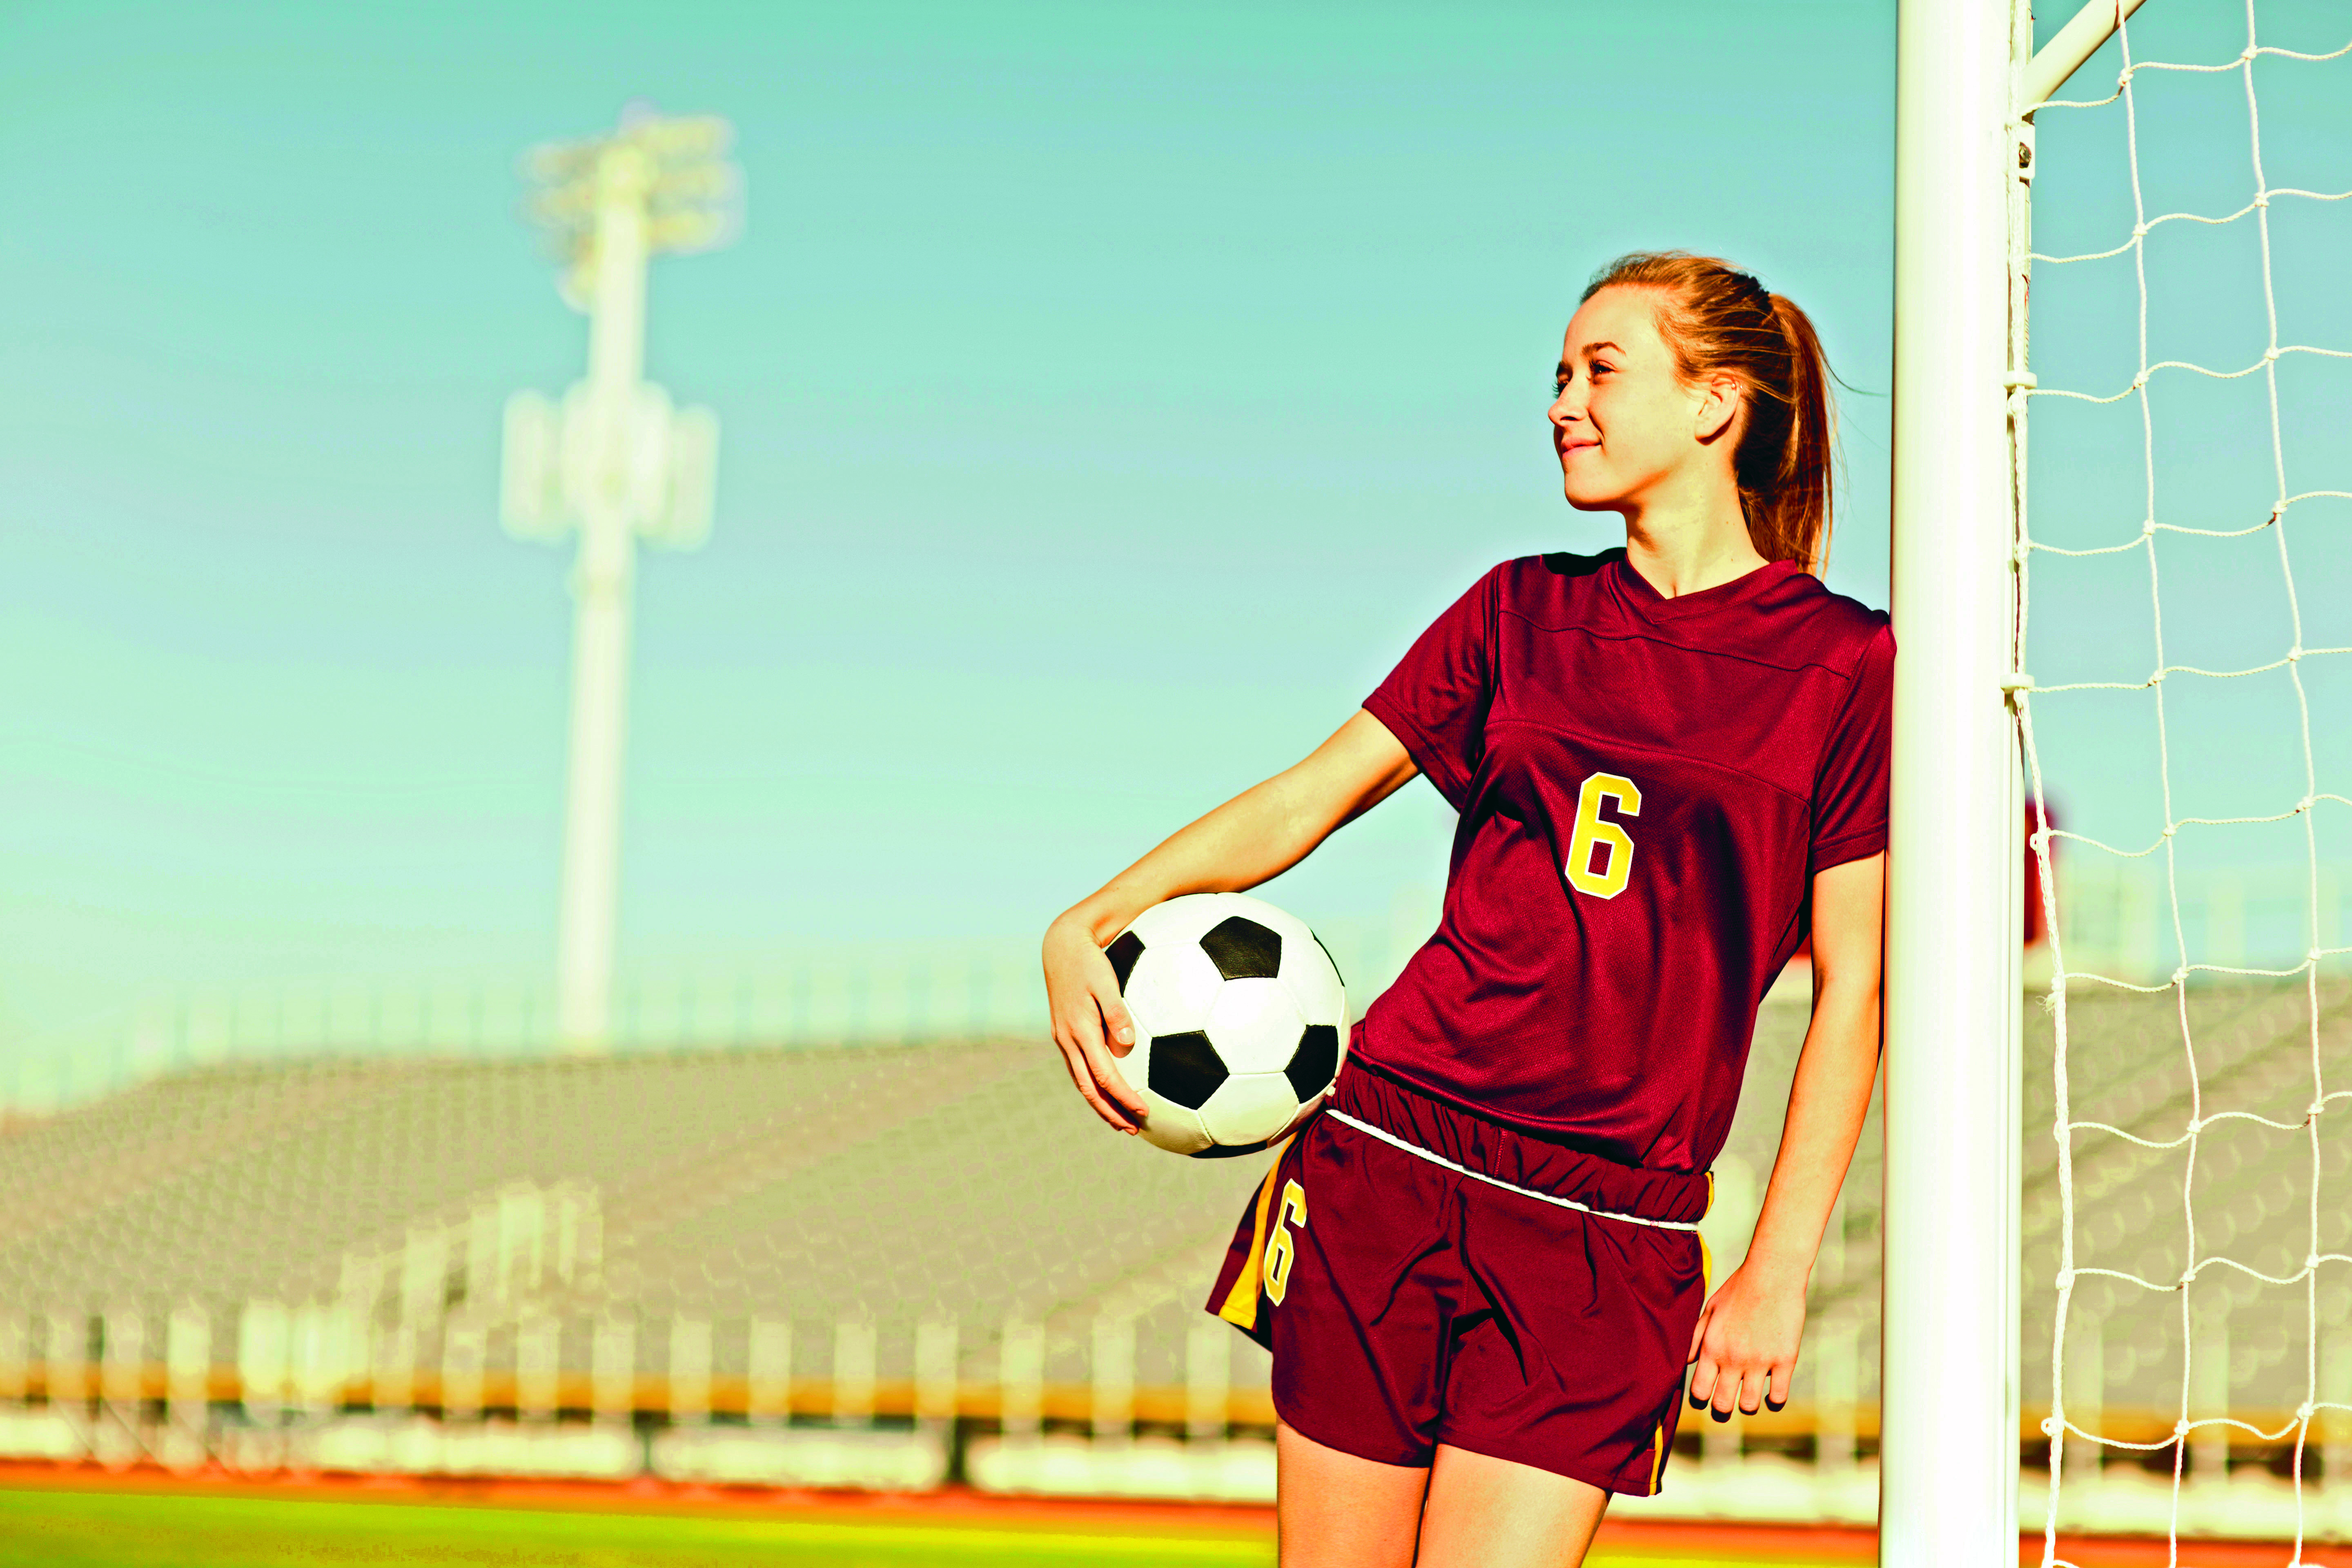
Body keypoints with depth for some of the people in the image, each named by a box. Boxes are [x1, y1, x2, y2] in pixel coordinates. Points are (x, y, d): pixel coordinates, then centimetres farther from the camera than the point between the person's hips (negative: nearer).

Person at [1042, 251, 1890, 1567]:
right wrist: (1088, 928, -5)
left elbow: (1852, 991, 0)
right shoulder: (1524, 611, 12)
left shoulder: (1845, 666, 1)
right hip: (1390, 1158, 3)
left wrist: (1781, 1272, -4)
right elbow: (1303, 802, 11)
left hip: (1610, 1234, -3)